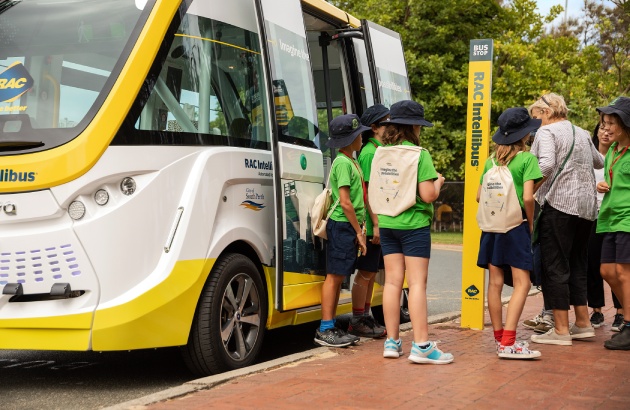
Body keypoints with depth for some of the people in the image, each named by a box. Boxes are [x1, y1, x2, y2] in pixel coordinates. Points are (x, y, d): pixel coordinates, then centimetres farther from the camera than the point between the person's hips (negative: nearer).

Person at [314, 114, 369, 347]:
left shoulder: (351, 162, 19)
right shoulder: (343, 163, -12)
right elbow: (345, 202, -17)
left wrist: (359, 228, 16)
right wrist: (359, 231, -12)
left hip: (348, 226, 10)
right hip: (342, 225, -10)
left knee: (338, 277, 10)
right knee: (334, 276, -8)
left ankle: (330, 328, 15)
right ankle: (325, 330, -6)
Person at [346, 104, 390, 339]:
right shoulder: (369, 153, -12)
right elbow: (368, 191, -17)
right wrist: (376, 223, -20)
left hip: (380, 224, 9)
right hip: (371, 224, -9)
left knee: (371, 273, 14)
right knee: (365, 273, -3)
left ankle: (365, 317, 22)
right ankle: (357, 322, 4)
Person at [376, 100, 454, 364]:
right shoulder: (420, 154, -12)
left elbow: (375, 193, 10)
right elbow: (428, 195, -16)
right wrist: (438, 182, 4)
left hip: (387, 224, 6)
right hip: (414, 224, -6)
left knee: (392, 281, 9)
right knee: (417, 283, -5)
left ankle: (392, 342, 14)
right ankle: (421, 346, -6)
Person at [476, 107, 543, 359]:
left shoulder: (491, 161, 9)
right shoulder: (527, 159, -7)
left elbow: (479, 195, 11)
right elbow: (528, 197, -15)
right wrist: (530, 222, -1)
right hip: (516, 225, -6)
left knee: (495, 283, 8)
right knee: (522, 284, -4)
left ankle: (499, 339, 16)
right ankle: (508, 343, -13)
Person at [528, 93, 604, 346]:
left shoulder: (547, 131, -4)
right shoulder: (582, 134, 19)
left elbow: (546, 165, -21)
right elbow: (599, 163, 32)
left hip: (558, 204, -8)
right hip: (586, 207, 8)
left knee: (555, 266, -3)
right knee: (577, 265, 16)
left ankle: (561, 330, -3)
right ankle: (583, 324, 18)